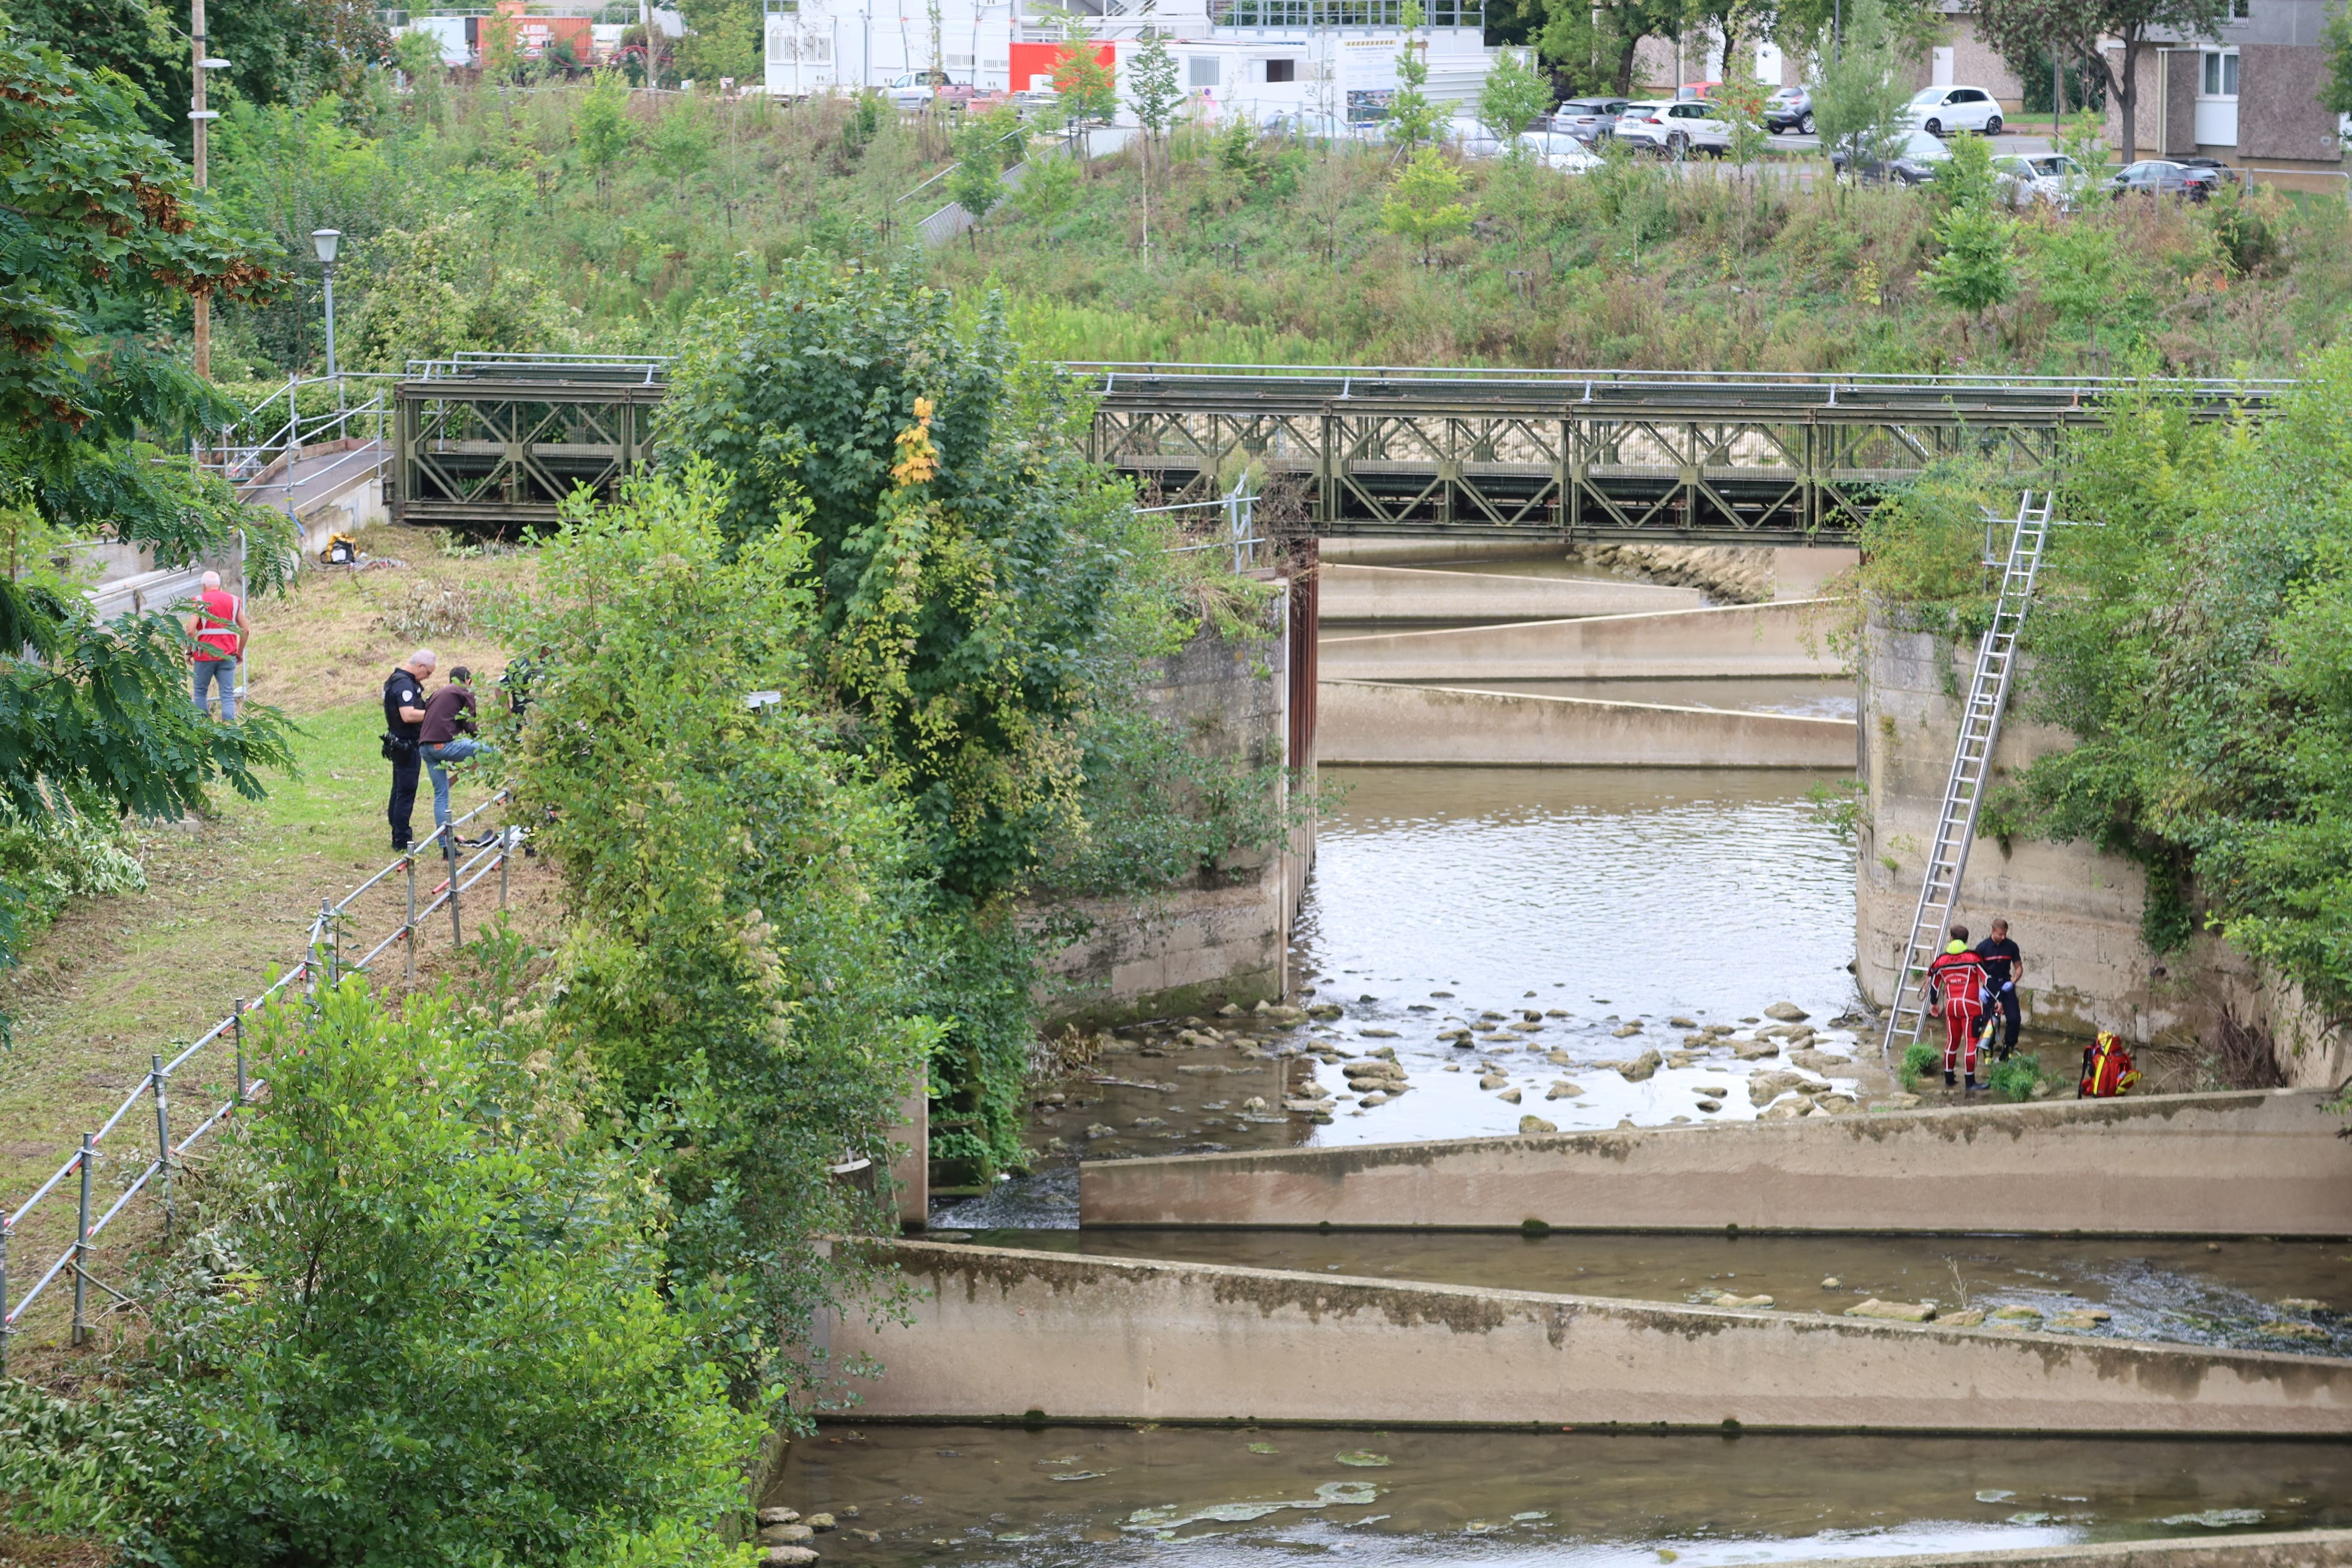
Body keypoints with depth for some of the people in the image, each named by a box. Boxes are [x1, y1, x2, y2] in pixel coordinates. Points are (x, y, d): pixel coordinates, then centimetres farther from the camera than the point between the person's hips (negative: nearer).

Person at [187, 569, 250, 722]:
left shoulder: (200, 601, -2)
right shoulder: (234, 601, 7)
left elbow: (191, 631, -11)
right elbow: (246, 630, 7)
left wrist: (189, 652, 3)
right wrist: (240, 652, 18)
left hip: (205, 656, -2)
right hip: (228, 656, 2)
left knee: (200, 692, 13)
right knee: (228, 694, 1)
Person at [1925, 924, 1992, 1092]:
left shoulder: (1942, 961, 7)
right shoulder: (1973, 959, -5)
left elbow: (1934, 984, 17)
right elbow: (1987, 980, -7)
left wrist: (1934, 1003, 33)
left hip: (1951, 1005, 4)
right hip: (1970, 1006, -4)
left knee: (1952, 1041, 18)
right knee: (1971, 1043, -1)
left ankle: (1949, 1078, 26)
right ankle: (1970, 1083, -3)